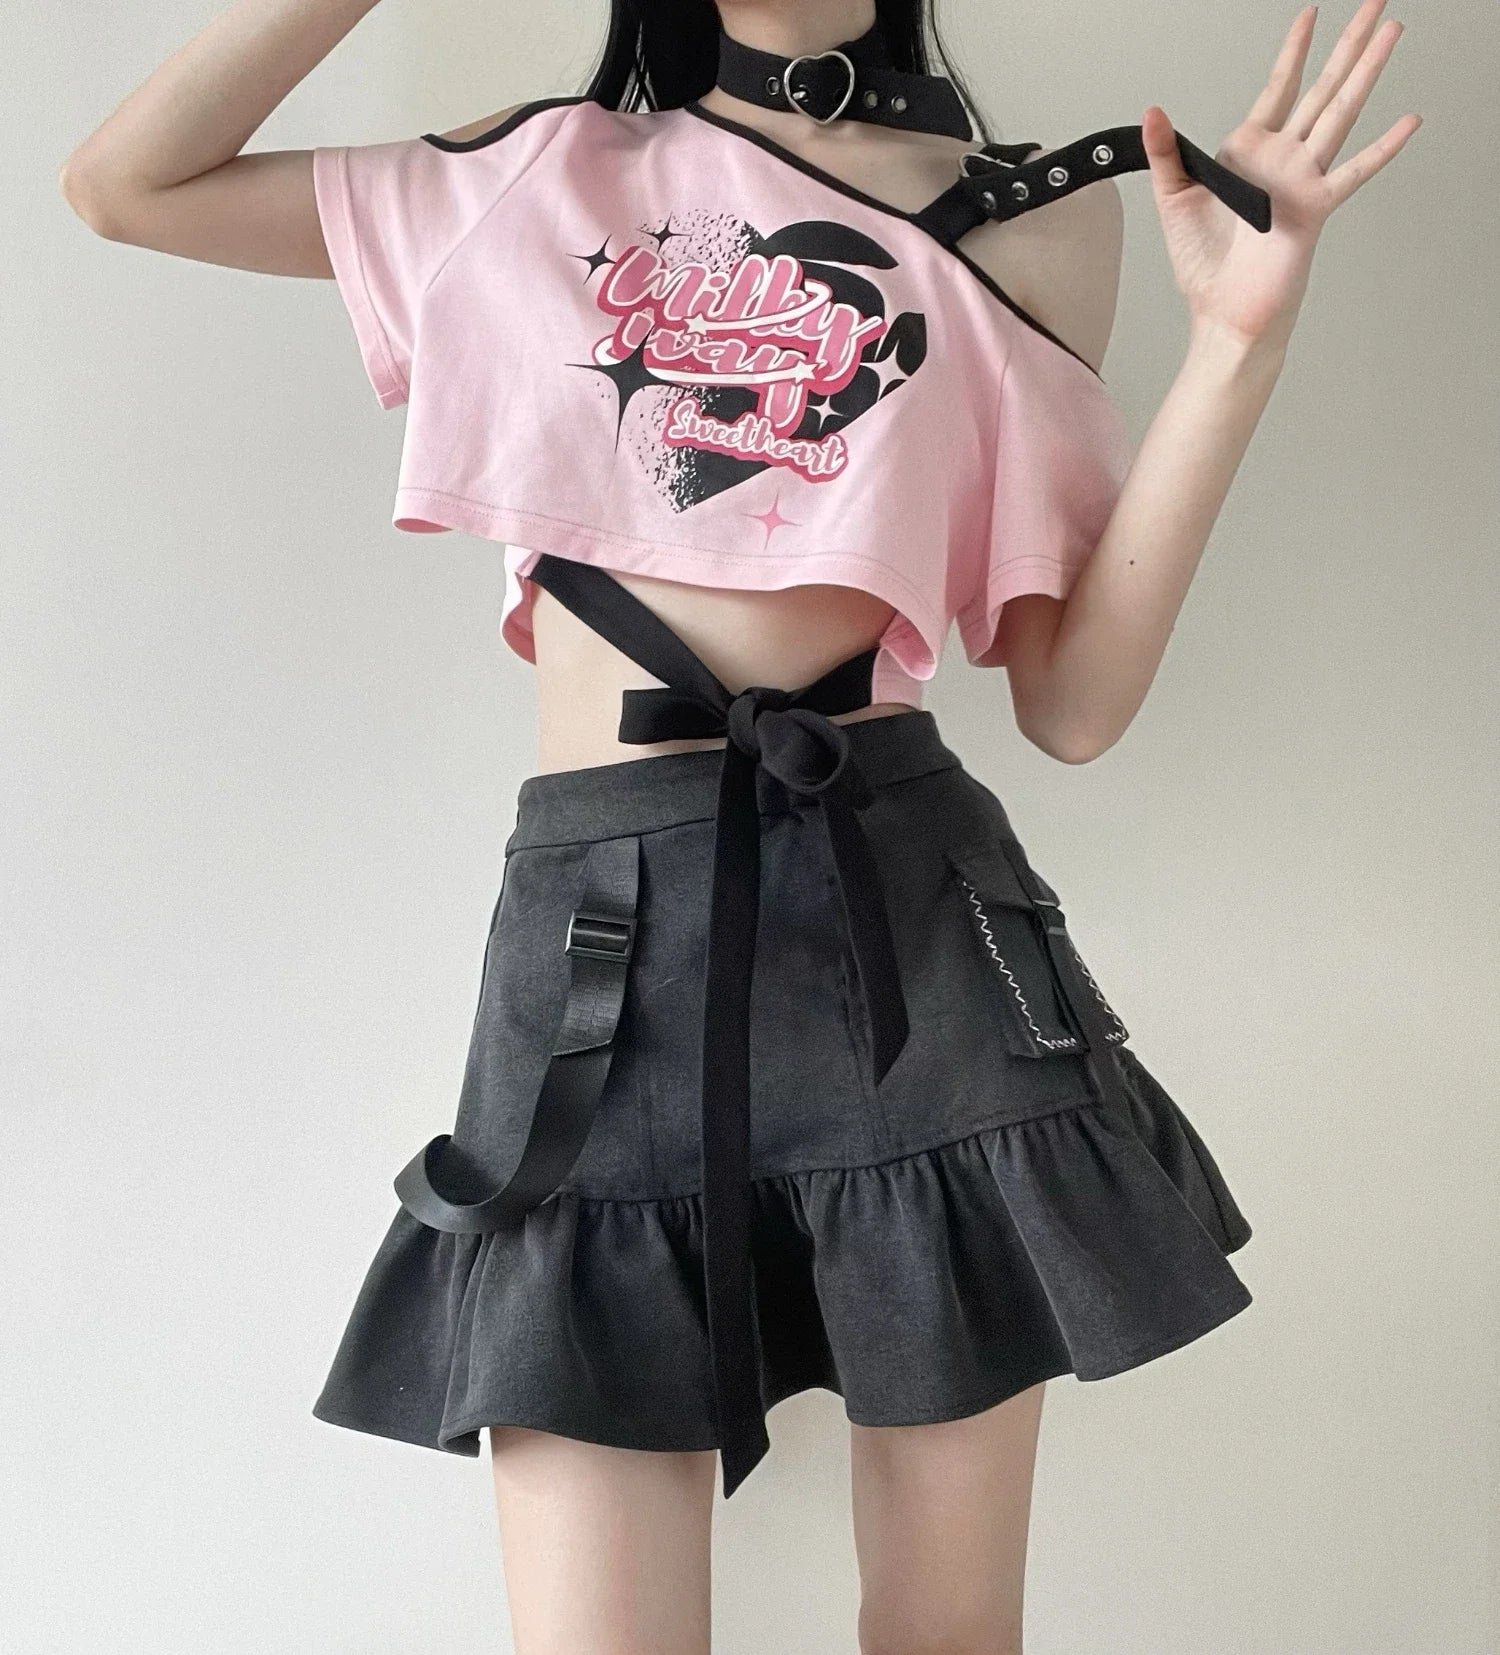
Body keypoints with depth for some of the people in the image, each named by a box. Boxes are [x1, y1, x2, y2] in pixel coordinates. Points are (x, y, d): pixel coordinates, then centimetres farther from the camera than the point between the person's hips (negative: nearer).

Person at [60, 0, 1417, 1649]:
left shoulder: (1025, 221, 10)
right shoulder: (541, 174, 15)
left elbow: (1073, 699, 2)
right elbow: (121, 184, 11)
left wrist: (1239, 338, -7)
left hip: (909, 907, 1)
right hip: (601, 936, 0)